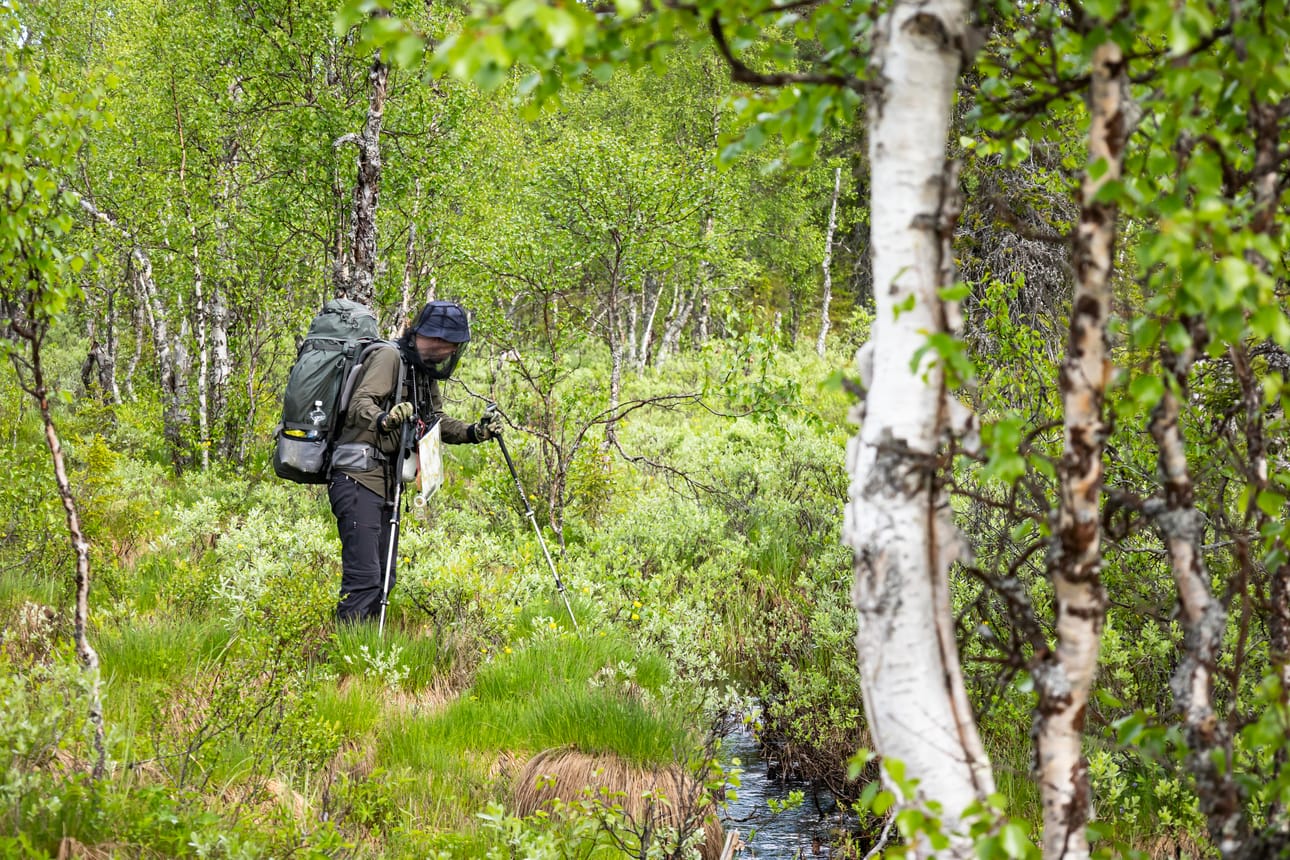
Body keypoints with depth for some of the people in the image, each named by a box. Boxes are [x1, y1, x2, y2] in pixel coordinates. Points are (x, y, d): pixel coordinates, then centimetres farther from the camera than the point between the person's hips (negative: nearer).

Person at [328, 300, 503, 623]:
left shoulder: (426, 372, 16)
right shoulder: (390, 358, -11)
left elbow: (436, 422, 25)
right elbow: (360, 404, -24)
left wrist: (474, 432, 8)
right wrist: (383, 420, -45)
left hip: (387, 484, 10)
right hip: (358, 479, -10)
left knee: (383, 581, 9)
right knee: (364, 577, -17)